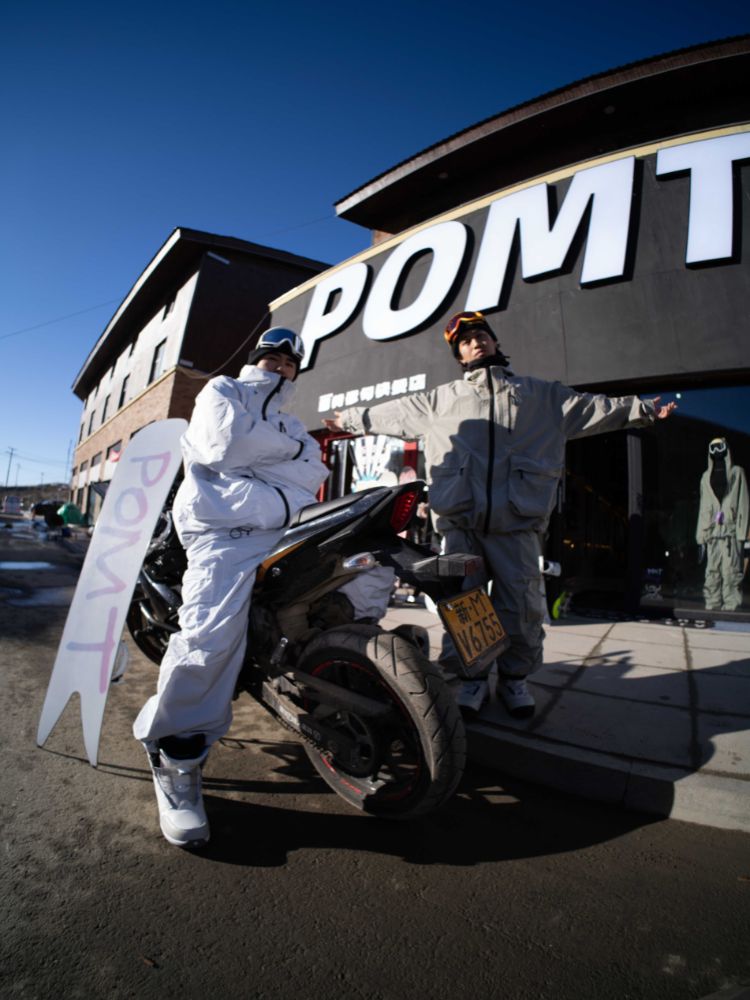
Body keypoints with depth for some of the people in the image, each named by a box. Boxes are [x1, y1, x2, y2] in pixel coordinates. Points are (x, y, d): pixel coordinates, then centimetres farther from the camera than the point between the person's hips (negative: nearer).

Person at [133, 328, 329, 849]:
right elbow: (224, 444, -7)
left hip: (286, 524, 7)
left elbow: (313, 475, 12)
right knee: (213, 634, -25)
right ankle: (174, 758, -6)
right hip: (227, 523, -6)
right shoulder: (222, 391, 17)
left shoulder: (291, 425, 33)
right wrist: (289, 445, 5)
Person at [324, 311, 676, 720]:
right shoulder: (440, 399, 22)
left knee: (522, 605, 1)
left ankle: (514, 678, 21)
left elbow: (590, 407, 20)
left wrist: (641, 409, 13)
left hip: (516, 519, 0)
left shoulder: (541, 394, 22)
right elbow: (393, 412, 28)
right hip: (460, 521, 1)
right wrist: (352, 418, 32)